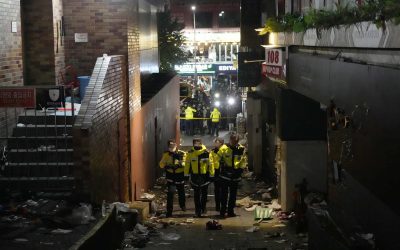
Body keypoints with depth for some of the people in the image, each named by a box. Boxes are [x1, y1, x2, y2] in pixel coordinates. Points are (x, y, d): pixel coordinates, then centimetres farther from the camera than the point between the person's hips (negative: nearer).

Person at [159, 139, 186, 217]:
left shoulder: (182, 154, -6)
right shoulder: (166, 154, 2)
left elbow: (185, 163, -15)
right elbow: (161, 163, -1)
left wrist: (180, 165, -34)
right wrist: (166, 166, -22)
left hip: (180, 175, 0)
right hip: (170, 176, 0)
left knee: (181, 192, 17)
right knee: (170, 193, -13)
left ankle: (182, 205, 46)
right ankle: (169, 211, -8)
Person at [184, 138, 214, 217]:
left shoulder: (206, 152, -8)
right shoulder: (190, 152, -4)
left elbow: (210, 163, -3)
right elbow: (187, 164, 3)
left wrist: (212, 174, -3)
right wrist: (186, 174, 2)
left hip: (204, 175, 0)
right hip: (195, 176, 1)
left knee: (204, 193, 10)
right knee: (196, 195, 5)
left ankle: (203, 207, 32)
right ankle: (198, 211, 13)